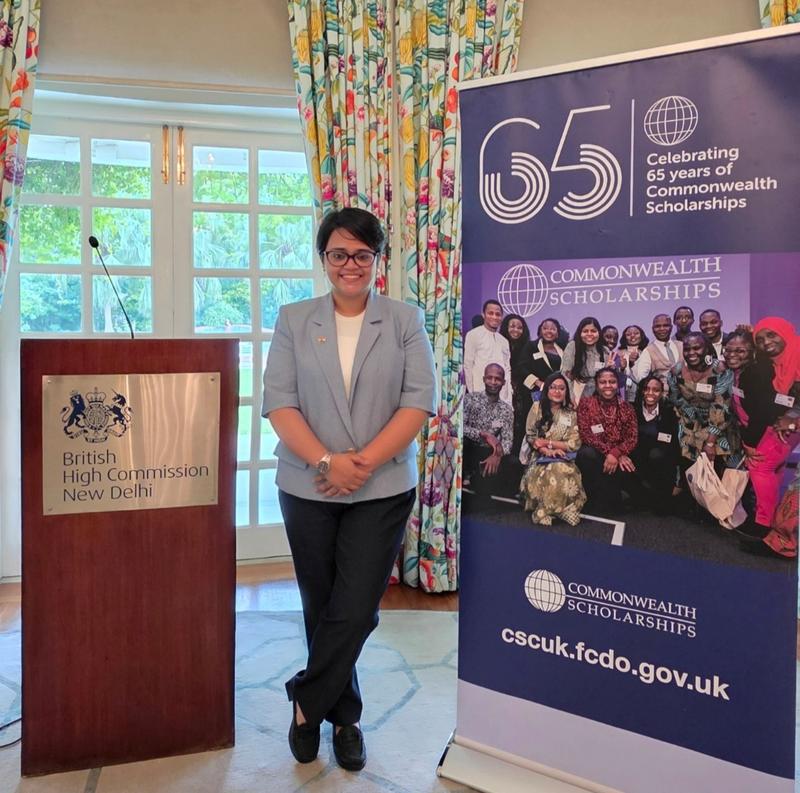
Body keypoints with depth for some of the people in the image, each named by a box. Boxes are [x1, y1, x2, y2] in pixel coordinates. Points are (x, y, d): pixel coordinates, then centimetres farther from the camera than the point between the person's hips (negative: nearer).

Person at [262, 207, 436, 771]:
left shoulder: (405, 321, 2)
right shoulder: (294, 321, 5)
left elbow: (419, 401, -6)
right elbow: (279, 402, -3)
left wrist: (365, 462, -16)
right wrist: (326, 461, -17)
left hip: (382, 491, -1)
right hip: (308, 489, 1)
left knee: (355, 613, -2)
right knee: (323, 610, 12)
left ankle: (306, 703, 21)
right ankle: (344, 716, 31)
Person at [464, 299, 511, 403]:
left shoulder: (504, 341, 19)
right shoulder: (473, 335, 1)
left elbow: (507, 370, 18)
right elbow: (468, 365, -1)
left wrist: (509, 398, 8)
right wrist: (473, 394, -5)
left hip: (503, 398, 5)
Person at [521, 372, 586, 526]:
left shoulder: (571, 413, 8)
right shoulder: (537, 407, 5)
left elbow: (574, 444, 0)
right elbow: (531, 437, 1)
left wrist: (547, 442, -9)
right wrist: (548, 451, -17)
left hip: (564, 459, 1)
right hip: (541, 457, -1)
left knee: (563, 472, -36)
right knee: (546, 472, -36)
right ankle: (544, 510, -17)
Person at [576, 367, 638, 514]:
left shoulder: (625, 407, 5)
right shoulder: (586, 403, -1)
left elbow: (632, 438, -3)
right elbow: (585, 435, -10)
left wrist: (615, 454, -23)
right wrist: (609, 453, -22)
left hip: (618, 458, 2)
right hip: (595, 454, -1)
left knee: (628, 470, -31)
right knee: (586, 453, -35)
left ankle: (610, 500, -1)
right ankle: (597, 500, -17)